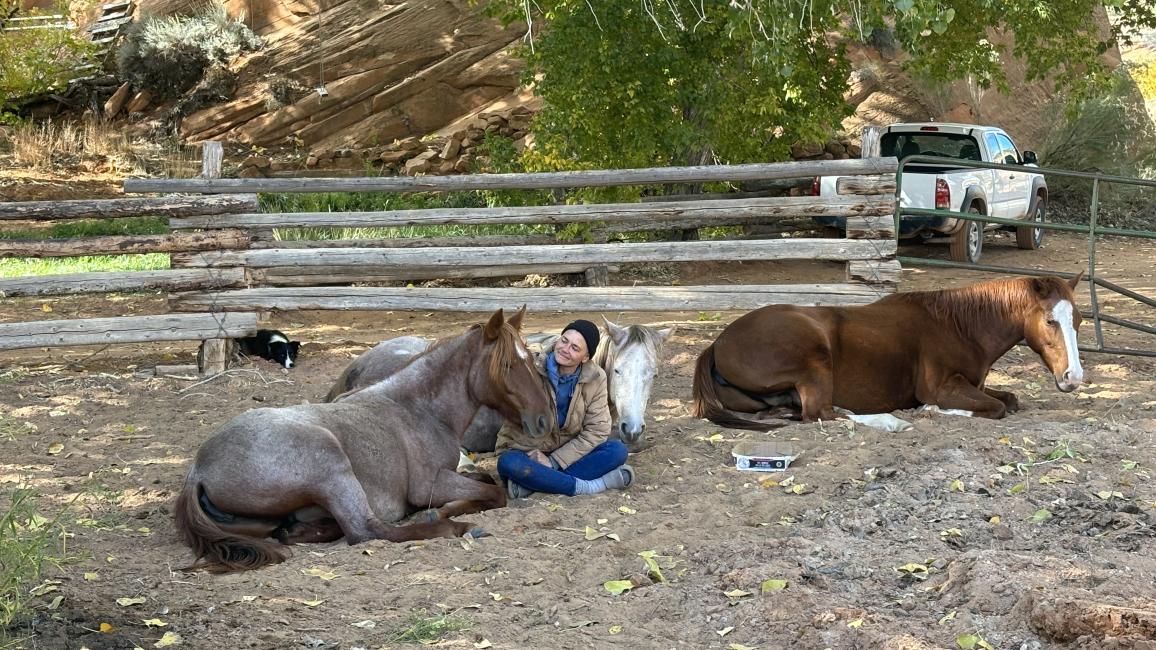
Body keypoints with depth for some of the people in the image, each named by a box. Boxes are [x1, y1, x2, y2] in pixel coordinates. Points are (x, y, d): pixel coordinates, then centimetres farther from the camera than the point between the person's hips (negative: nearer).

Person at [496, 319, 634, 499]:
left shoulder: (596, 379, -7)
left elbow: (597, 430, -9)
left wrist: (555, 461, -18)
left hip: (567, 453, 3)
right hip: (526, 451, -3)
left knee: (617, 450, -20)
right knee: (509, 463, -36)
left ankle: (532, 483, -30)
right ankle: (589, 487, -31)